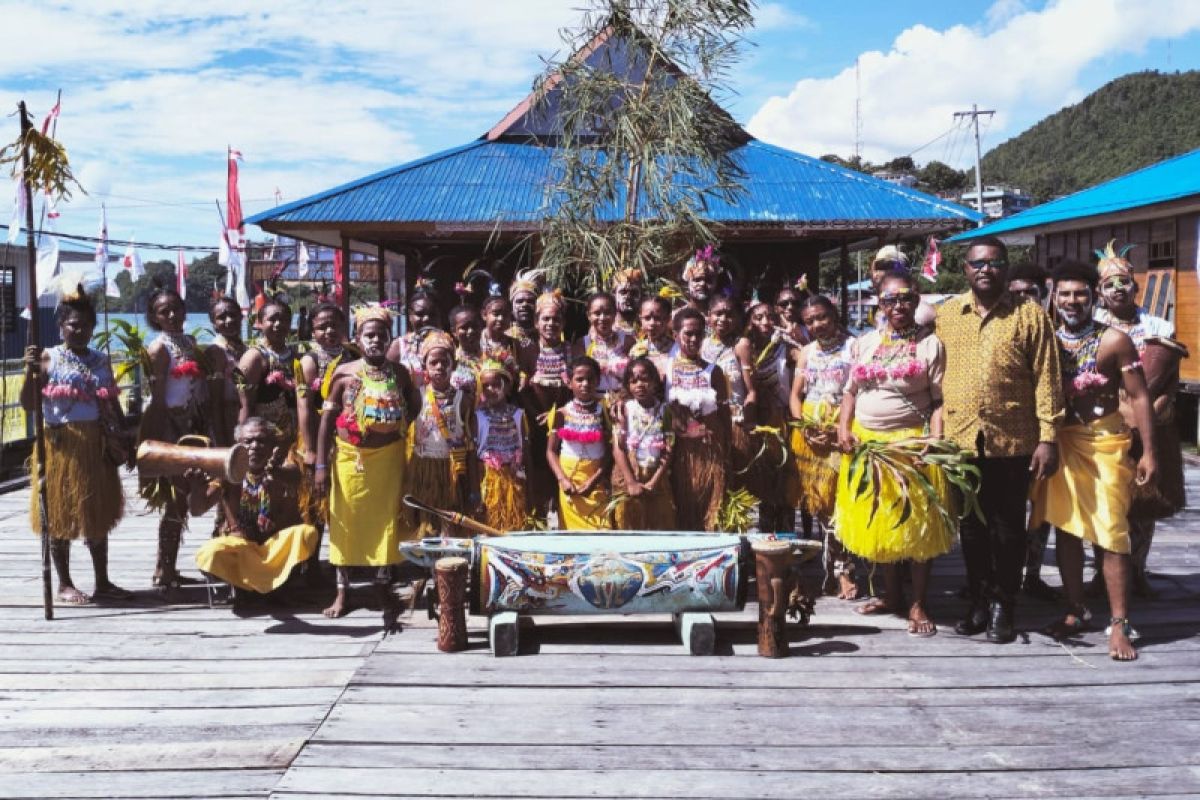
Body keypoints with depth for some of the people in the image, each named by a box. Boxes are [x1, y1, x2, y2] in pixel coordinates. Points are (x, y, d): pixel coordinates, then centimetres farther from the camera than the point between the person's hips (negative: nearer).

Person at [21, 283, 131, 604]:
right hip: (62, 445, -5)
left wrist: (123, 437, 7)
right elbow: (28, 405, -10)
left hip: (97, 447, 5)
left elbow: (113, 404, 14)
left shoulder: (101, 361, 10)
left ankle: (102, 582, 20)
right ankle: (65, 585, 14)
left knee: (98, 515, 11)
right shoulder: (48, 358, -5)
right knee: (61, 516, 3)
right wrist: (30, 371, -24)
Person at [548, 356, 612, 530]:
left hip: (597, 484, 0)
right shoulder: (561, 414, 0)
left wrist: (594, 480, -14)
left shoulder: (604, 412, -1)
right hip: (569, 484, 1)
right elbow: (551, 451, 3)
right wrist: (562, 479, -11)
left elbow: (610, 452, -2)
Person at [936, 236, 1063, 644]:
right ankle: (978, 602, 25)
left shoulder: (1030, 315, -1)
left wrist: (1048, 438, -9)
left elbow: (1046, 380, -4)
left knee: (1008, 528, 7)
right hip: (960, 439, 2)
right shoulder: (945, 315, 7)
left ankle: (1003, 607, 20)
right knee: (971, 526, 12)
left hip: (1012, 441, -2)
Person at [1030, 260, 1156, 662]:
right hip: (1060, 443, 4)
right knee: (1065, 529, 10)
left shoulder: (1114, 340, -6)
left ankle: (1119, 624, 0)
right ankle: (1075, 611, 23)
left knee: (1111, 535, -6)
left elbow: (1139, 397, -5)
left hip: (1104, 444, -4)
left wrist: (1148, 451, -8)